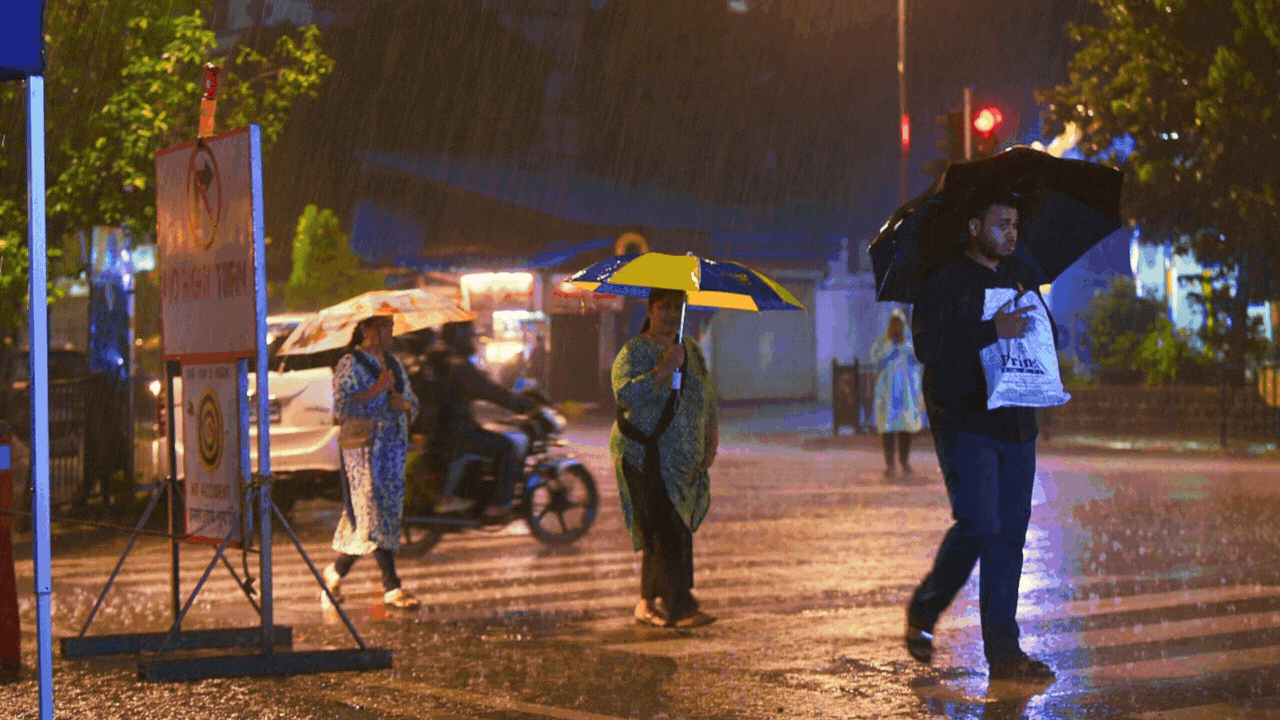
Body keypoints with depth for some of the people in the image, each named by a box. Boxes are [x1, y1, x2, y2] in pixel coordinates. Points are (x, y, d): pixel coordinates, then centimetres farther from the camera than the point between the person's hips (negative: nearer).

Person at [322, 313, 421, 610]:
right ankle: (391, 587, -9)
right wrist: (377, 391, -19)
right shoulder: (349, 364, -5)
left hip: (394, 446, 8)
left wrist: (404, 404, -2)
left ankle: (337, 571, 20)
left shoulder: (393, 363, 18)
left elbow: (413, 404, 21)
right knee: (376, 515, -9)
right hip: (364, 447, -8)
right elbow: (342, 408, -15)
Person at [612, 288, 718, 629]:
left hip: (685, 461, 6)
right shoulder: (634, 352, -7)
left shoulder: (692, 350, 15)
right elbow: (626, 395, -24)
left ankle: (648, 603, 18)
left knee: (657, 534, 8)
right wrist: (664, 369, -31)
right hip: (645, 458, -6)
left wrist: (712, 439, 12)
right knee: (666, 531, -14)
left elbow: (708, 397, 22)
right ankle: (679, 607, -18)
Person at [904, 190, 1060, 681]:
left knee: (1010, 533, 3)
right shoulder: (944, 280, -5)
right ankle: (923, 611, 9)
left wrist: (1032, 316, -4)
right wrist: (991, 331, -26)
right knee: (978, 524, -16)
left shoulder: (1021, 276, 16)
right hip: (964, 422, -6)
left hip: (1015, 423, 6)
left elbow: (1050, 338, 18)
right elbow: (928, 345, -18)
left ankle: (1003, 651, 6)